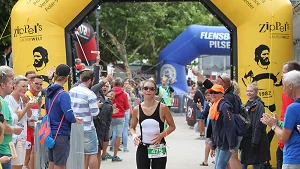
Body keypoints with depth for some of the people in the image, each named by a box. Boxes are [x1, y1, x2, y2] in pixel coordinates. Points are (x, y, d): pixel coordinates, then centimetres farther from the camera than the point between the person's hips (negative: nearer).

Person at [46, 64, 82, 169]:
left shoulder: (49, 92, 7)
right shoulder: (63, 95, -19)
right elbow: (69, 115, -25)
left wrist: (73, 118, 10)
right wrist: (75, 120, -2)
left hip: (50, 133, 8)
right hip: (61, 134, -8)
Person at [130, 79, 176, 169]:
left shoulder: (162, 107, -7)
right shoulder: (137, 109, 0)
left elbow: (172, 126, 2)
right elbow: (132, 127, 14)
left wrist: (162, 134, -16)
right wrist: (134, 135, -7)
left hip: (159, 149, -2)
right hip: (142, 149, 2)